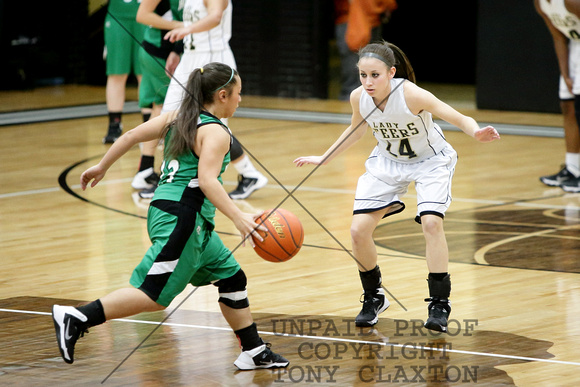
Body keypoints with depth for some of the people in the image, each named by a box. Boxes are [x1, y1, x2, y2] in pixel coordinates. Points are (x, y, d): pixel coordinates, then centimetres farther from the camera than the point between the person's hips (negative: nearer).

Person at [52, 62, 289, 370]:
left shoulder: (177, 118, 15)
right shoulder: (215, 132, -10)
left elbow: (130, 136, 14)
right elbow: (207, 180, -24)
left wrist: (102, 166, 27)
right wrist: (238, 217, -29)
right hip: (179, 219, -10)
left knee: (231, 276, 18)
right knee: (154, 295, -12)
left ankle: (254, 353, 24)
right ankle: (76, 318, -17)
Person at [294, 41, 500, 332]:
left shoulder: (411, 95, -33)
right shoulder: (359, 98, -18)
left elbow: (460, 119, -33)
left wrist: (477, 133, -55)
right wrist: (323, 159, 9)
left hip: (430, 161, -4)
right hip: (387, 163, 4)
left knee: (431, 222, -26)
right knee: (358, 230, -7)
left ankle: (439, 303, -11)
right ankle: (374, 298, 18)